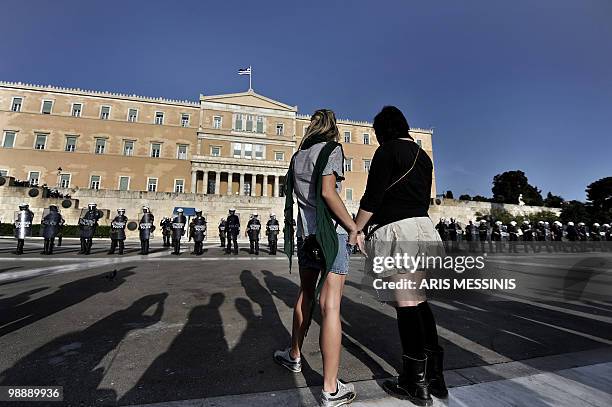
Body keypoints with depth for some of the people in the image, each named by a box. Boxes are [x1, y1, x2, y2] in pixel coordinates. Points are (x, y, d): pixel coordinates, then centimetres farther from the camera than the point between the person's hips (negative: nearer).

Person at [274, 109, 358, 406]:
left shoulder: (298, 155, 16)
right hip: (332, 232, -6)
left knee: (306, 295, 20)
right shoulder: (331, 149, -4)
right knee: (330, 305, -5)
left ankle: (295, 356, 36)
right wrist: (353, 228, -10)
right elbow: (328, 193, -17)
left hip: (305, 234, 7)